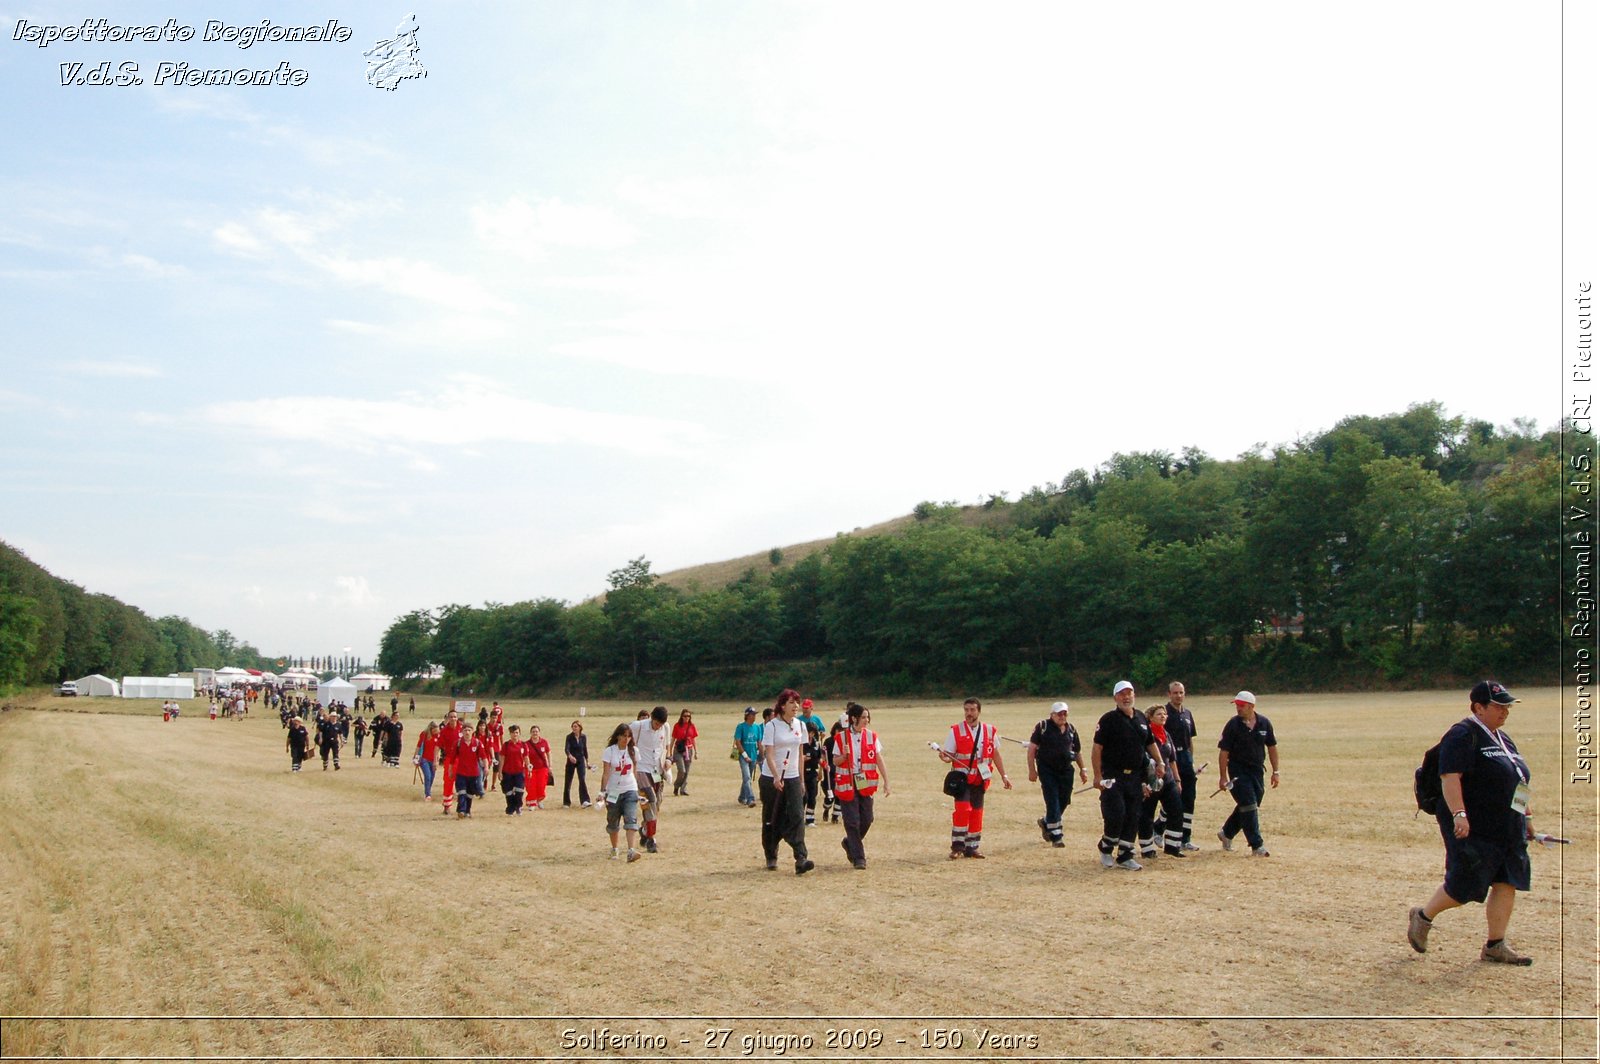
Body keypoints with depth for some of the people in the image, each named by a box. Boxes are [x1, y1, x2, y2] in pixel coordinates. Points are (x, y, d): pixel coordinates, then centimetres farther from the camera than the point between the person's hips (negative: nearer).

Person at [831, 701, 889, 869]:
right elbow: (835, 761, 1)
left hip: (866, 784, 3)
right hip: (847, 784, -3)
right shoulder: (841, 737, -4)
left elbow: (879, 760, 3)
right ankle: (858, 858, 5)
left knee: (867, 819, 3)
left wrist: (886, 782, -2)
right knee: (852, 821, -3)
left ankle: (849, 843, 30)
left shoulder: (871, 736, 3)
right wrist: (844, 756, -20)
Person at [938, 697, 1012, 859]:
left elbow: (996, 755, 15)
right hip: (962, 777, -4)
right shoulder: (956, 731, -2)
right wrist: (944, 757, -26)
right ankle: (957, 846, -8)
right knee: (962, 808, -17)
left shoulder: (990, 731, 7)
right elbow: (948, 755, -2)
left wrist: (1004, 776, 12)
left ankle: (972, 847, 16)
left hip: (980, 778, 4)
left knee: (976, 812, 6)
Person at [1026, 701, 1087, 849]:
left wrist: (1082, 770, 16)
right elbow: (1032, 748, -6)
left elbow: (1077, 751, 20)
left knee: (1063, 801, 7)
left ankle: (1045, 822, 33)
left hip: (1066, 770, 5)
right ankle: (1056, 836, -1)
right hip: (1047, 769, -5)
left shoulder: (1071, 729, 10)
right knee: (1053, 802, -7)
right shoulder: (1042, 727, -5)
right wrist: (1032, 770, -11)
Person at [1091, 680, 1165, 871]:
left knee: (1133, 818, 7)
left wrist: (1159, 763, 8)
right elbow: (1097, 748, -11)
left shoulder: (1141, 719, 12)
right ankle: (1105, 849, 12)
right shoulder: (1109, 719, -8)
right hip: (1113, 777, -6)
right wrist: (1098, 776, -17)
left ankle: (1125, 857, 16)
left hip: (1136, 777, 6)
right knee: (1116, 815, -12)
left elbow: (1150, 743, 23)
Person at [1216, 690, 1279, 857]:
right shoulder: (1233, 725, -10)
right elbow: (1223, 752, -8)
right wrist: (1223, 777, -10)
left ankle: (1226, 833, 30)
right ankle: (1257, 845, -4)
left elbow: (1272, 747, 10)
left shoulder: (1264, 723, 0)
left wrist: (1275, 771, 6)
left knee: (1249, 806, 12)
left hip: (1257, 771, 4)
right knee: (1249, 806, -9)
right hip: (1238, 771, -4)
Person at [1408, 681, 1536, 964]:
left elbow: (1517, 783, 27)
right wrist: (1459, 814, -30)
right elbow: (1450, 777, -21)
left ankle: (1495, 946, 13)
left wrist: (1526, 816, 26)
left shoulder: (1502, 738, 17)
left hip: (1508, 828, 9)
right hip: (1473, 828, -9)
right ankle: (1422, 917, 18)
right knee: (1464, 887, -5)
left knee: (1507, 883, 4)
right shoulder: (1463, 736, -12)